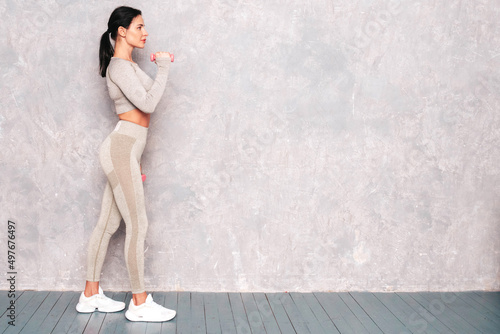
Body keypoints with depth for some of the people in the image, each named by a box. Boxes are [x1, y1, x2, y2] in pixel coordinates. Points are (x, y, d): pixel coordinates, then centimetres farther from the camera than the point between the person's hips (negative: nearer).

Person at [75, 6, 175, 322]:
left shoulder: (128, 64, 21)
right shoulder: (119, 65, -10)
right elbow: (148, 103, -21)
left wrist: (136, 160, 24)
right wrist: (164, 67, -11)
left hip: (125, 150, 10)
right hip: (121, 150, -10)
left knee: (108, 224, 12)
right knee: (138, 225, -7)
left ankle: (91, 295, 21)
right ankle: (140, 304, 1)